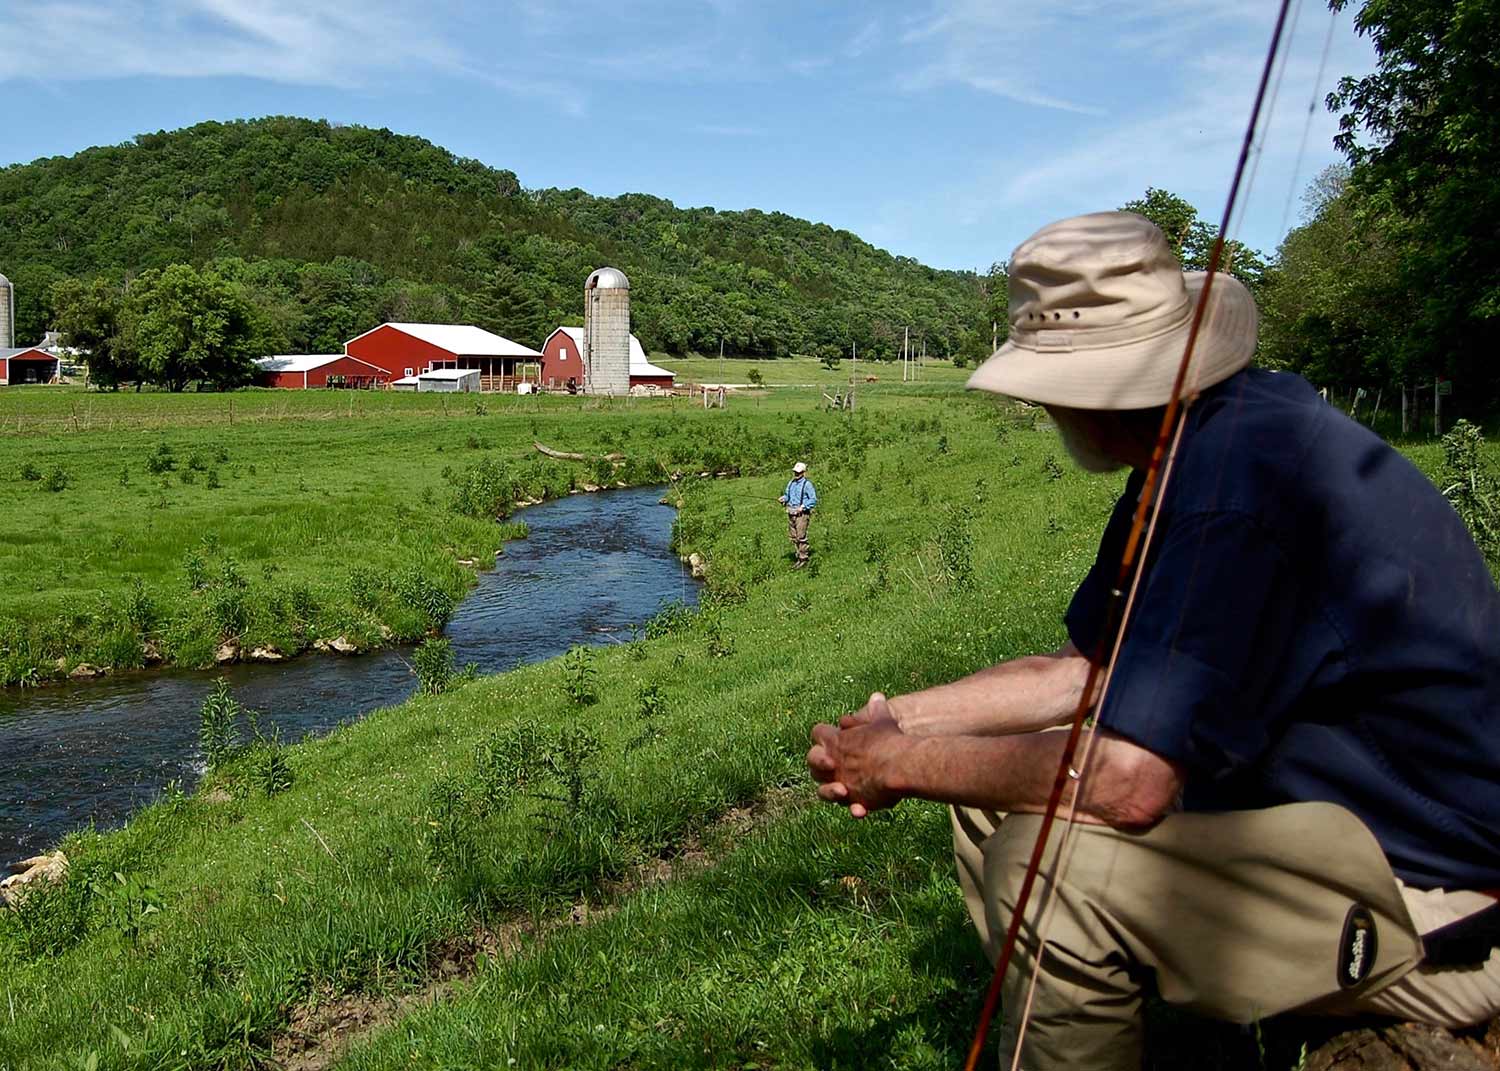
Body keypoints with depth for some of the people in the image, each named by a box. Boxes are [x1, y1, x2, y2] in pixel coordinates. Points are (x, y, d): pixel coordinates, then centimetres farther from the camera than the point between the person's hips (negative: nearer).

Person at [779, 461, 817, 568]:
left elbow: (814, 500, -9)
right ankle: (799, 557, 19)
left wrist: (803, 506, -18)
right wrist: (783, 499, 3)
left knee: (801, 537, -9)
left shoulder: (807, 484, -7)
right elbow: (787, 496, 25)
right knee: (792, 537, 9)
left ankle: (803, 559, -2)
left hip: (802, 514, -7)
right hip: (791, 513, 8)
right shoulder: (791, 483, 15)